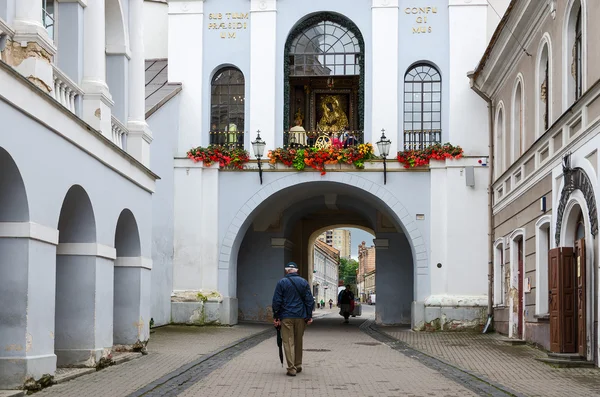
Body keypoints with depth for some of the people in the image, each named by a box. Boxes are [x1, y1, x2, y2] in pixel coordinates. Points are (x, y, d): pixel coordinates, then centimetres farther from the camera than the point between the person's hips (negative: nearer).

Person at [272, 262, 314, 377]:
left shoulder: (282, 282, -2)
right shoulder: (304, 282, 5)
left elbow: (276, 301, -4)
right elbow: (309, 300, 4)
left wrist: (276, 317, 2)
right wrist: (309, 316, 9)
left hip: (286, 317, -3)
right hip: (301, 317, 3)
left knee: (288, 342, -2)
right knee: (298, 341, 15)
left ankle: (292, 368, -8)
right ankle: (298, 366, 23)